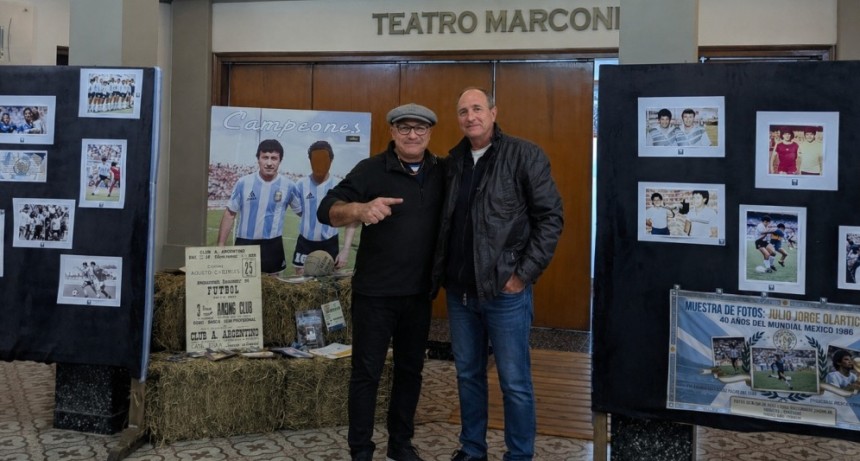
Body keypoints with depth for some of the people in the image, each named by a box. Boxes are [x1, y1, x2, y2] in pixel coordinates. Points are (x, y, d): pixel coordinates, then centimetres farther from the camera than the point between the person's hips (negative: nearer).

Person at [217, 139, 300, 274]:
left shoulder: (288, 186, -5)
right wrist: (221, 245, -1)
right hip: (244, 244, 0)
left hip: (272, 246, 0)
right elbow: (230, 214, 2)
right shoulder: (244, 183, -5)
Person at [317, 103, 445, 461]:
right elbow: (326, 211, -15)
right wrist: (361, 208, -36)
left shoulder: (442, 172, 4)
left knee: (411, 369, 15)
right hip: (375, 292, -4)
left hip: (419, 293, 4)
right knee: (367, 371, 4)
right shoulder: (371, 170, -8)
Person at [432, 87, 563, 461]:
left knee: (515, 382, 4)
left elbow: (550, 218, -9)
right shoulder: (453, 160, 9)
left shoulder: (525, 156, -6)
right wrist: (440, 273, 6)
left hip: (506, 291, -5)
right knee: (467, 375, 16)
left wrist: (524, 273, -13)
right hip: (459, 290, 5)